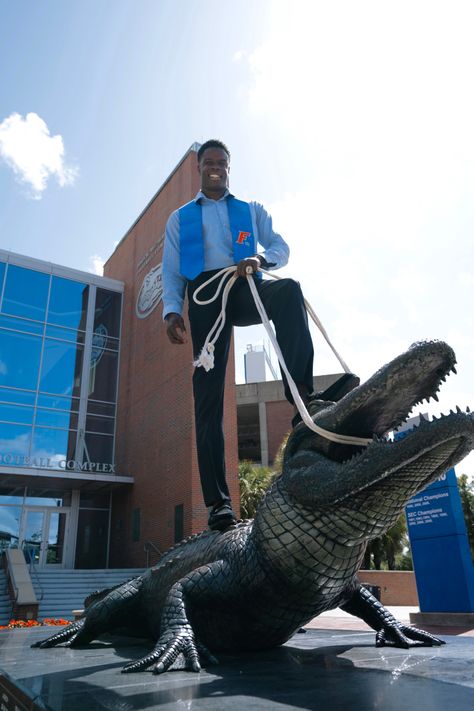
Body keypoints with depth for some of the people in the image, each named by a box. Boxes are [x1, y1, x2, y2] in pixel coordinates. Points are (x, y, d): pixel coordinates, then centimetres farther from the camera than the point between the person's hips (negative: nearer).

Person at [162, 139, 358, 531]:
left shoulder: (252, 210, 26)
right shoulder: (180, 218, 26)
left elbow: (281, 247, 12)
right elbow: (171, 271, 17)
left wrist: (261, 257, -13)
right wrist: (172, 310, -2)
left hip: (246, 287, 1)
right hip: (204, 294, 0)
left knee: (289, 289, -36)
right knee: (208, 394, -12)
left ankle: (301, 391, -44)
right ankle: (218, 501, -13)